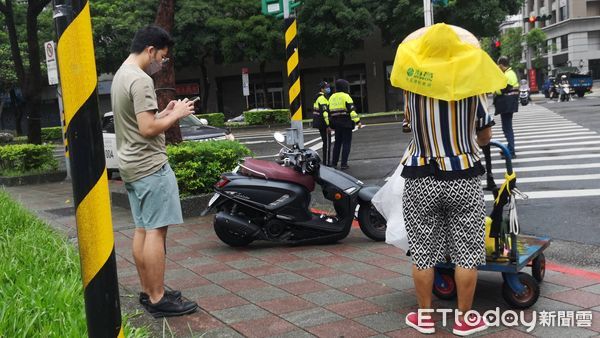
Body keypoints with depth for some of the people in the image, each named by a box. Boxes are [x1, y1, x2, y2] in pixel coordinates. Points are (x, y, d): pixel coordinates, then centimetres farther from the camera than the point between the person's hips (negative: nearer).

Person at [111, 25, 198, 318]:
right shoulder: (141, 80, -16)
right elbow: (148, 129, -22)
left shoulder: (120, 75, 16)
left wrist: (165, 113, 12)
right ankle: (158, 299, -4)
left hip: (131, 166, 11)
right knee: (156, 230, -8)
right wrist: (175, 115, -8)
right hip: (150, 166, -10)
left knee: (142, 230, 13)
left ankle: (147, 291, 20)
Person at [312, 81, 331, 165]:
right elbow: (325, 112, -24)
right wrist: (328, 125, -25)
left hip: (320, 124, 10)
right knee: (327, 143, -7)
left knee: (325, 142, 17)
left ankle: (325, 161, 24)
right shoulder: (322, 98, -15)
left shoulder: (318, 97, 18)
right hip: (324, 124, -10)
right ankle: (326, 162, -6)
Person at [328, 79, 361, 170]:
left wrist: (329, 124, 21)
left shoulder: (332, 97, 13)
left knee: (337, 142, 16)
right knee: (346, 143, -1)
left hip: (336, 123, 6)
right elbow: (352, 110, -16)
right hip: (346, 123, -6)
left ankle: (334, 163, 17)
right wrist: (357, 121, -16)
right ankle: (344, 164, -4)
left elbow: (328, 112, 15)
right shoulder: (346, 96, -7)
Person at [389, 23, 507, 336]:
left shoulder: (411, 88, -8)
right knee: (466, 253, 11)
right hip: (463, 179, 0)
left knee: (423, 253, 12)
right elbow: (485, 137, 4)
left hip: (420, 181, 1)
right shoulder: (472, 89, -8)